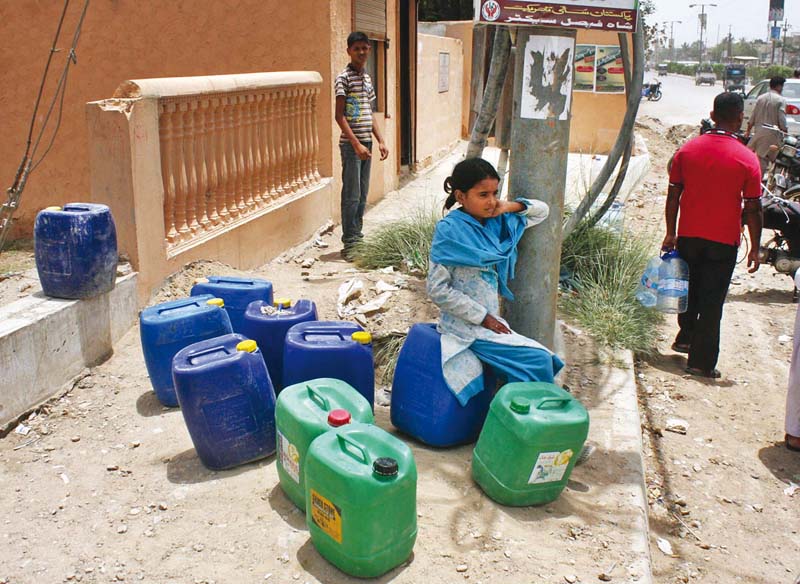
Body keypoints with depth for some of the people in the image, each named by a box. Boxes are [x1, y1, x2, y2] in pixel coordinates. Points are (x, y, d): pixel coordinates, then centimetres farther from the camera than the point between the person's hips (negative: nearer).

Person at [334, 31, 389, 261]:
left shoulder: (367, 77, 16)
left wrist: (380, 141, 14)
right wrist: (356, 144, -21)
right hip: (351, 144, -8)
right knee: (352, 195, -5)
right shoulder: (344, 78, -9)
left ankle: (358, 237, 20)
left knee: (362, 195, 12)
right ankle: (349, 244, 1)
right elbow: (339, 116, -14)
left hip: (366, 142, 8)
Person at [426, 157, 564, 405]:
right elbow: (437, 289, -16)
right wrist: (483, 317, -13)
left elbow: (542, 211, 17)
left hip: (490, 321, 7)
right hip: (467, 327, -7)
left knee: (545, 360, -4)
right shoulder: (449, 230, -14)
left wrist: (510, 207, -4)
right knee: (538, 361, -15)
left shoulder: (495, 221, 5)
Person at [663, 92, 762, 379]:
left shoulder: (688, 149, -3)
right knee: (712, 300, 5)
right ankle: (701, 361, 10)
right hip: (723, 240, -3)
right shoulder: (747, 159, -12)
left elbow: (673, 196, 0)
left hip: (688, 235, 3)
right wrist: (755, 248, 1)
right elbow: (752, 208, -9)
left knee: (689, 289, 24)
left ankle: (685, 338, 40)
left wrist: (671, 233, 10)